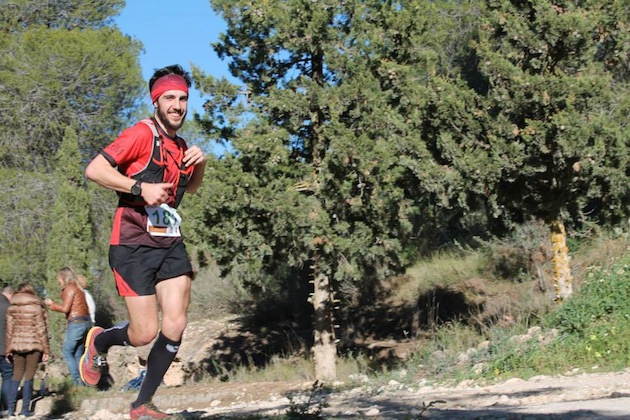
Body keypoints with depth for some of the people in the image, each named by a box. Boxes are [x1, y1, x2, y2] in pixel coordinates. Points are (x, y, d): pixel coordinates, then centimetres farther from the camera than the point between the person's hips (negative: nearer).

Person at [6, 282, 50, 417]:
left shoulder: (12, 308, 4)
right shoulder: (36, 307, -6)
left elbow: (9, 329, 7)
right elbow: (41, 330, -6)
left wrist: (8, 349, 14)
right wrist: (46, 350, -1)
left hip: (16, 344, 3)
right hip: (33, 345, -3)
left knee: (16, 375, 12)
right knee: (29, 376, 2)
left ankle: (11, 408, 6)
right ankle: (25, 409, 2)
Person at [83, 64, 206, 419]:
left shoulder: (181, 146, 15)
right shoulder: (142, 134, -8)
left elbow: (191, 188, 33)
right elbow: (94, 170, -15)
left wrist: (200, 164, 12)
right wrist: (141, 187, -23)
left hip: (170, 243, 7)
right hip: (134, 245, -7)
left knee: (176, 324, -7)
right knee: (145, 333, -7)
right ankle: (99, 342, 28)